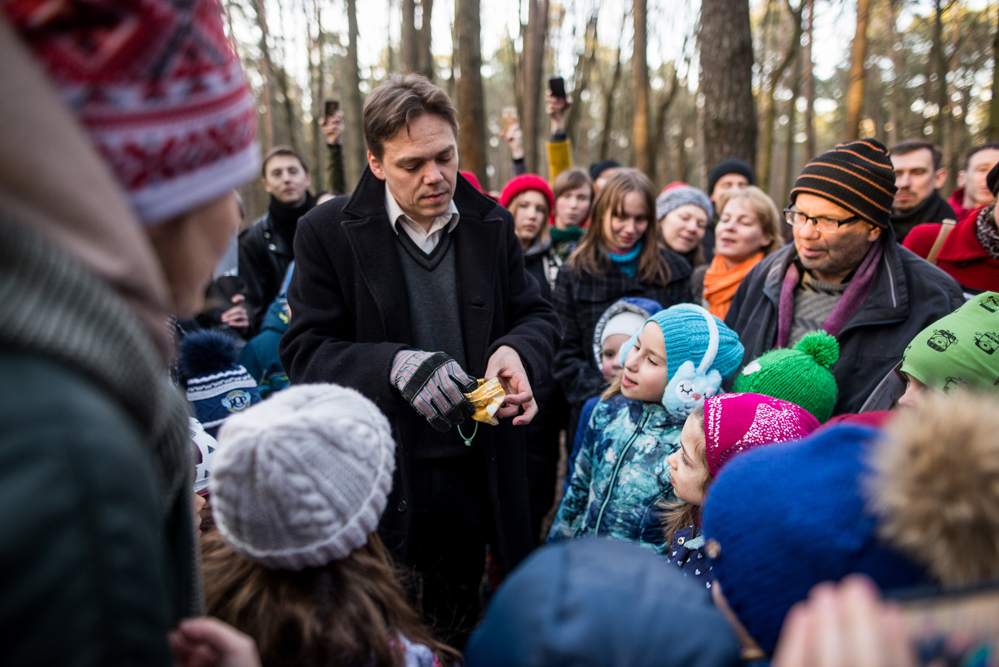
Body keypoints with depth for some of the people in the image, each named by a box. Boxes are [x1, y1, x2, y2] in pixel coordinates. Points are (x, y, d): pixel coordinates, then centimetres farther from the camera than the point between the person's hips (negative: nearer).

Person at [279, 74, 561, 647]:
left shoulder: (491, 224, 3)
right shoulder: (329, 232, -7)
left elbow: (538, 316, 9)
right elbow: (305, 352, -11)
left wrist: (518, 351, -15)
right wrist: (396, 365, -28)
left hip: (476, 476, 3)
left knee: (460, 631, 20)